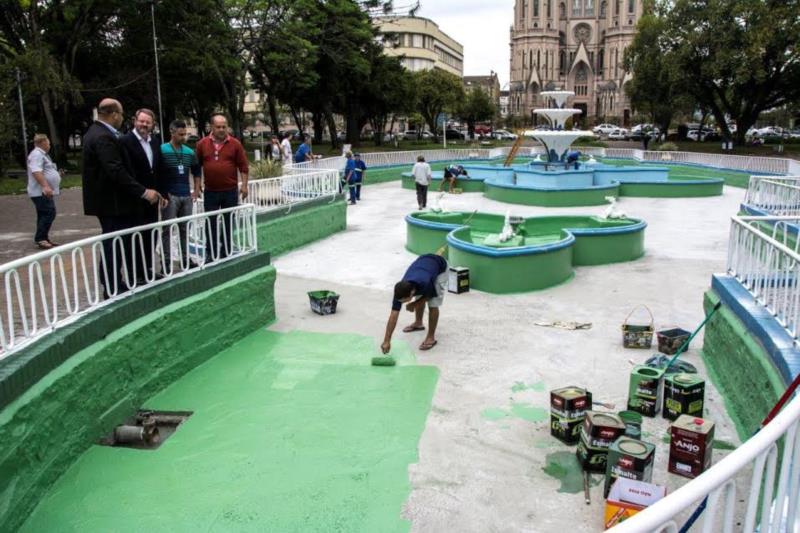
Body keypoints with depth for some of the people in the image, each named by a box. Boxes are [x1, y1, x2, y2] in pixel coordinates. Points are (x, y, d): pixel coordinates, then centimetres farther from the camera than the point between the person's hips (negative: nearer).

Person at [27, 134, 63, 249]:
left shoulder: (42, 155, 22)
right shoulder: (37, 154, -12)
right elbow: (36, 172, -25)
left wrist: (57, 174, 30)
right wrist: (45, 186, -33)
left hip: (45, 192, 11)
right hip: (41, 192, -11)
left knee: (44, 215, 12)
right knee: (49, 214, -16)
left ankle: (43, 239, 16)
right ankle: (40, 239, -15)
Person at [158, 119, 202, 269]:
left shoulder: (189, 152, 9)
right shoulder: (162, 150, -7)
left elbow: (196, 172, 20)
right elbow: (155, 173, -9)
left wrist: (196, 191, 13)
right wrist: (162, 193, -10)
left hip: (186, 196, 5)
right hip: (170, 197, -5)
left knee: (185, 229, 12)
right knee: (168, 230, -2)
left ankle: (186, 259, 22)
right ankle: (167, 262, 2)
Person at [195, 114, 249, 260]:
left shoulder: (235, 144, -2)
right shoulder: (202, 144, 1)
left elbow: (243, 166, 0)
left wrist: (244, 185, -6)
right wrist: (197, 185, 5)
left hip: (230, 191, -1)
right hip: (210, 191, 1)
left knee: (229, 223, 8)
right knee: (210, 224, 6)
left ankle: (226, 252, 19)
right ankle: (210, 254, 15)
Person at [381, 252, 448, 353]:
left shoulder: (425, 284, -41)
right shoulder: (401, 290, -27)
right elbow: (394, 315, -25)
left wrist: (414, 304, -9)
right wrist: (386, 341, -26)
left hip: (440, 267, -5)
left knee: (433, 304, -11)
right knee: (419, 298, 13)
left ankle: (431, 337, 0)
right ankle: (418, 323, 38)